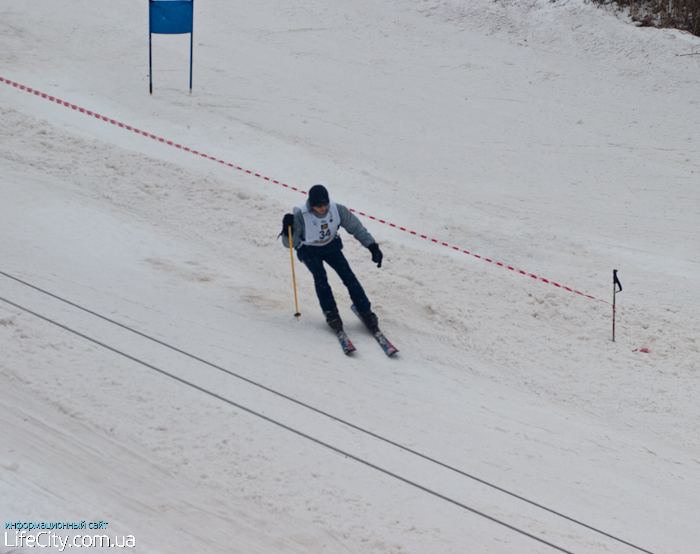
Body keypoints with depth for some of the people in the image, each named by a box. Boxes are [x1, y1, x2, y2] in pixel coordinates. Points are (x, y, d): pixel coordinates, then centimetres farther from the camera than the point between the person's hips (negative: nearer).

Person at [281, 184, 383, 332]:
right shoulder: (301, 216, -29)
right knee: (320, 276, -27)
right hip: (309, 250, -2)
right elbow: (290, 243, -21)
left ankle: (365, 311, -2)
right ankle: (330, 312, -13)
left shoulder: (337, 210, -23)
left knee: (348, 276, -13)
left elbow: (356, 227, -12)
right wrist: (287, 230, -42)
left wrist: (373, 246, -18)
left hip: (331, 246, 2)